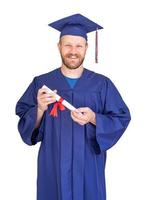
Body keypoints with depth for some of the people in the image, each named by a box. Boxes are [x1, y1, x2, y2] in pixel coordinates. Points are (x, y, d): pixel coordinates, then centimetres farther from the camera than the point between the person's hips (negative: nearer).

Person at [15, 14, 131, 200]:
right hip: (53, 165, 0)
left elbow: (121, 120, -3)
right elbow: (25, 123, -1)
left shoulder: (102, 84, -2)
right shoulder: (41, 83, 0)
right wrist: (40, 109, -20)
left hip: (89, 166, 0)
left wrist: (94, 118, -19)